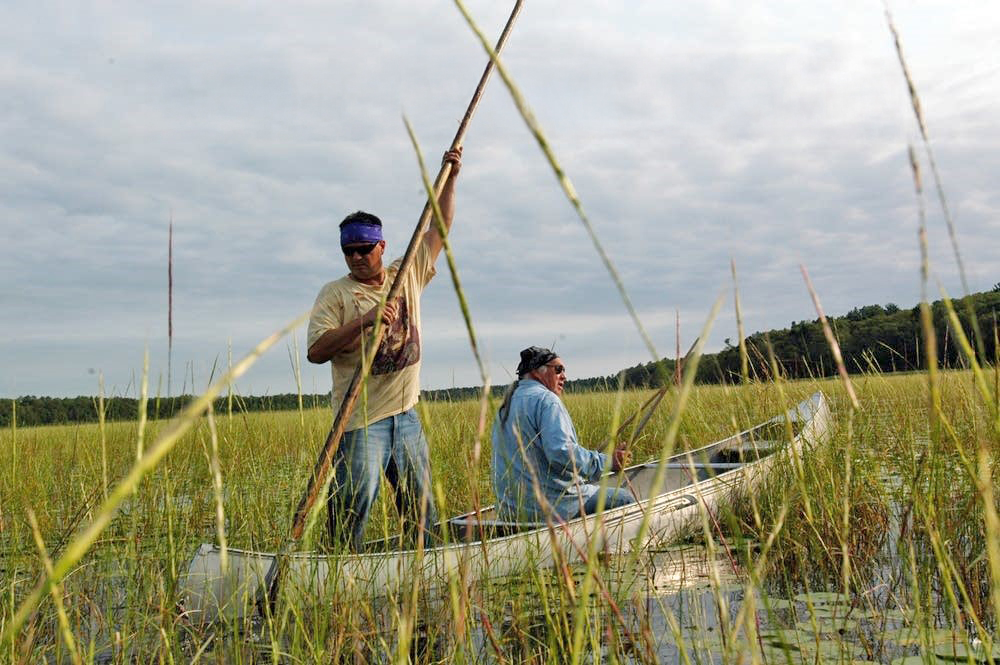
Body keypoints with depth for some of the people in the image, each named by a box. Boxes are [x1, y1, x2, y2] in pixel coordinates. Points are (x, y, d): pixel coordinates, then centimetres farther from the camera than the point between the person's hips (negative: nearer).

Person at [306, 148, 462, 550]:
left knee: (420, 505, 12)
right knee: (355, 502, -8)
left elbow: (439, 228, 18)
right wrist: (365, 320, -21)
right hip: (361, 418, -5)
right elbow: (316, 351, -13)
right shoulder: (335, 294, -2)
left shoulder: (408, 276, 11)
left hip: (406, 415, 5)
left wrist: (450, 177, 14)